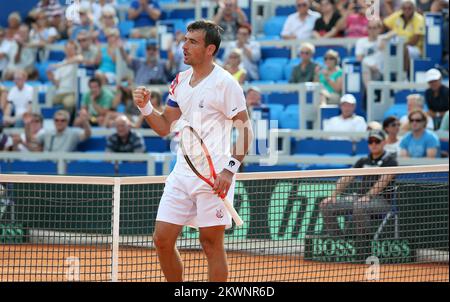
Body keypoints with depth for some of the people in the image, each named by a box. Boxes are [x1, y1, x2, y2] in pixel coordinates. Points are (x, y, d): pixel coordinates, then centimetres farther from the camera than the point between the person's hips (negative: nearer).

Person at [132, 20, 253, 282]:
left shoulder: (224, 83, -9)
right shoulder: (180, 81, 12)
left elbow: (245, 130, -10)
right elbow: (164, 128, 15)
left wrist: (230, 170, -19)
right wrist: (145, 107, -2)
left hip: (214, 175, -7)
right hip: (183, 171, 7)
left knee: (211, 243, -3)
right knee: (162, 239, 3)